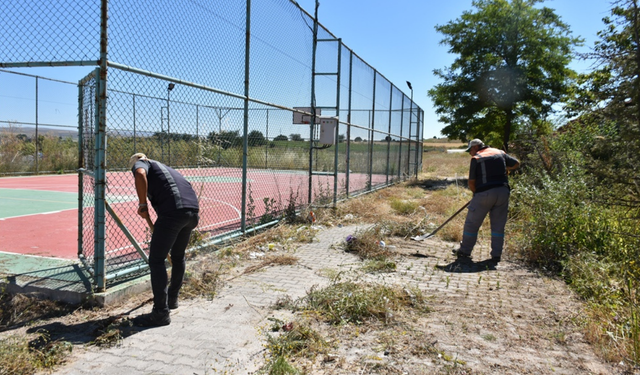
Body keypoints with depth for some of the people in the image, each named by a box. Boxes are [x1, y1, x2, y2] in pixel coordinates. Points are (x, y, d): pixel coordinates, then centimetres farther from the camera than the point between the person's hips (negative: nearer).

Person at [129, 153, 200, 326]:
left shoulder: (139, 164, 15)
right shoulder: (165, 167, 36)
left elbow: (140, 174, -12)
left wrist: (142, 204, -5)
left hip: (172, 211, -8)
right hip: (193, 210, 8)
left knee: (156, 260, 0)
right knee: (178, 257, 25)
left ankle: (161, 313, 1)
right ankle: (172, 299, 41)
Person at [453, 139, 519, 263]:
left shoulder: (476, 158, -1)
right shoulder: (500, 153, 13)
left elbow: (471, 182, -4)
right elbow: (516, 163, 23)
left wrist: (476, 192, 13)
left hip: (485, 193, -5)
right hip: (503, 192, 5)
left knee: (472, 223, 7)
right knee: (498, 225, 11)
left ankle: (465, 251, 14)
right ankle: (496, 254, 12)